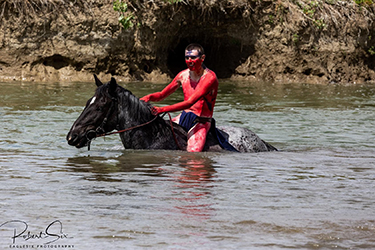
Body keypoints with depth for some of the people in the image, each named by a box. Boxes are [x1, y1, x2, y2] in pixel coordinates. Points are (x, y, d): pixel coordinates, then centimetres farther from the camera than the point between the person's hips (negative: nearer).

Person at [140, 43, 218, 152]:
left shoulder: (210, 77, -18)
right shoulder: (183, 75, 4)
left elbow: (190, 102, -27)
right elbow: (162, 94, 11)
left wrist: (163, 109, -34)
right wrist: (149, 97, -13)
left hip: (201, 122, -6)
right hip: (184, 117, 6)